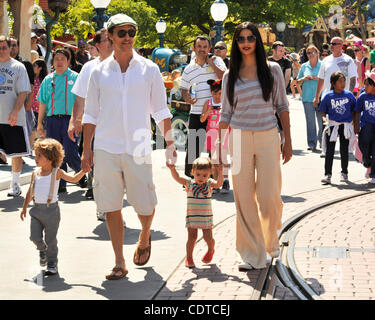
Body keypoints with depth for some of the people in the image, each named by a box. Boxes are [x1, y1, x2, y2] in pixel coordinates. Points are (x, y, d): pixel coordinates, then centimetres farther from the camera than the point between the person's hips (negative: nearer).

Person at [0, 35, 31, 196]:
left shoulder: (18, 67, -1)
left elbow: (23, 92, -5)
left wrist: (15, 112, -17)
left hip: (13, 118, -2)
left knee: (16, 152, 5)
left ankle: (15, 184, 17)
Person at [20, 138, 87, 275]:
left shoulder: (56, 173, -6)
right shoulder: (35, 173, 6)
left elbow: (73, 178, -12)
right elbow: (30, 192, 15)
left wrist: (83, 170, -28)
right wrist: (24, 207, 16)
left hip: (51, 210, -4)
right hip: (36, 209, 4)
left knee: (50, 239, 2)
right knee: (35, 236, 1)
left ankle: (52, 263, 16)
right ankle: (42, 250, 33)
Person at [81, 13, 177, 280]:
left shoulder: (149, 69, 5)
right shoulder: (99, 72, 7)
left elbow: (161, 111, 8)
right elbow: (91, 114, 11)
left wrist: (170, 143, 2)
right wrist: (86, 149, 5)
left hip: (139, 147, -1)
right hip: (106, 148, 1)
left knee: (146, 205, -1)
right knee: (112, 207, 1)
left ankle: (144, 238, 32)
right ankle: (119, 263, 11)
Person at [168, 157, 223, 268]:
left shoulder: (209, 183, -3)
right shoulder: (189, 183, -5)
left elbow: (218, 184, -21)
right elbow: (177, 178, -17)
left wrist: (220, 172, -35)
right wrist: (173, 169, -35)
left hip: (206, 217, 0)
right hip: (192, 216, 0)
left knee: (208, 238, 4)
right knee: (192, 237, -2)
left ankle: (211, 250, 34)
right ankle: (189, 258, 11)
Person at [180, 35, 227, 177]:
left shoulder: (216, 61, 2)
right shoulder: (188, 70, 9)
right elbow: (183, 89, 17)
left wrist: (211, 63, -11)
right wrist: (186, 98, -4)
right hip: (196, 113, 2)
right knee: (192, 146, 1)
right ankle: (188, 175, 14)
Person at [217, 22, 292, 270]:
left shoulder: (272, 70, 4)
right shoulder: (231, 76, 7)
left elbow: (282, 106, 5)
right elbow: (226, 113, 11)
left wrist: (288, 141, 1)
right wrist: (220, 144, 4)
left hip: (268, 138, -1)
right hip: (239, 138, 1)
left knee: (269, 197, -3)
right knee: (244, 198, -1)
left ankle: (271, 239, 27)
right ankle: (252, 254, 8)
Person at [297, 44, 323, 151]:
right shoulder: (304, 66, 12)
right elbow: (298, 81, 18)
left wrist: (318, 78, -11)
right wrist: (304, 79, -3)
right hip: (308, 97, 2)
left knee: (322, 120, -3)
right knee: (310, 121, 0)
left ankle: (322, 141, 11)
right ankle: (312, 143, 2)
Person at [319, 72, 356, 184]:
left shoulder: (349, 95, 0)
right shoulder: (328, 96, -4)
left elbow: (354, 110, 9)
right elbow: (323, 110, 4)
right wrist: (324, 118, -15)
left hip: (346, 125, 1)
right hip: (332, 125, -1)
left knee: (344, 150, 10)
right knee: (329, 151, -1)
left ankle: (344, 173, 23)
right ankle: (327, 174, 3)